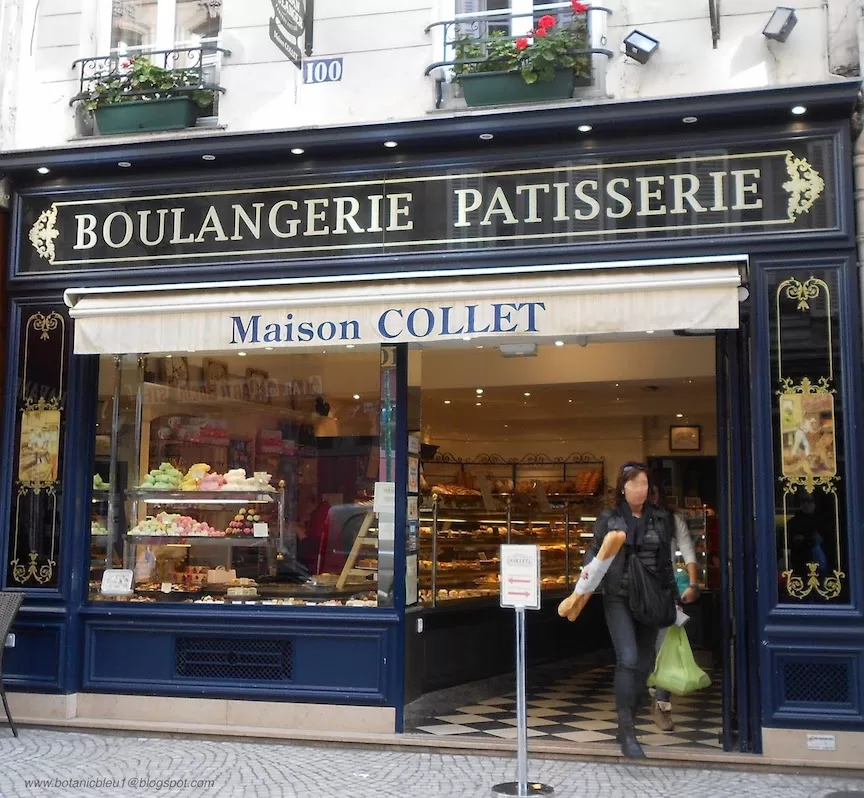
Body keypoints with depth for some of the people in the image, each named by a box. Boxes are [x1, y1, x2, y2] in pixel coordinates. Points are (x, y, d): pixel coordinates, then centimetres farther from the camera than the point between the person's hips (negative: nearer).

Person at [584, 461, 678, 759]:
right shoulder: (608, 518, 2)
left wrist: (674, 598, 13)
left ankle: (630, 722, 19)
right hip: (619, 598, -3)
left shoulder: (659, 519, 10)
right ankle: (626, 733, -10)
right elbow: (594, 551, 4)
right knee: (628, 659, -15)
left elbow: (666, 562, 14)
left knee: (644, 663, 5)